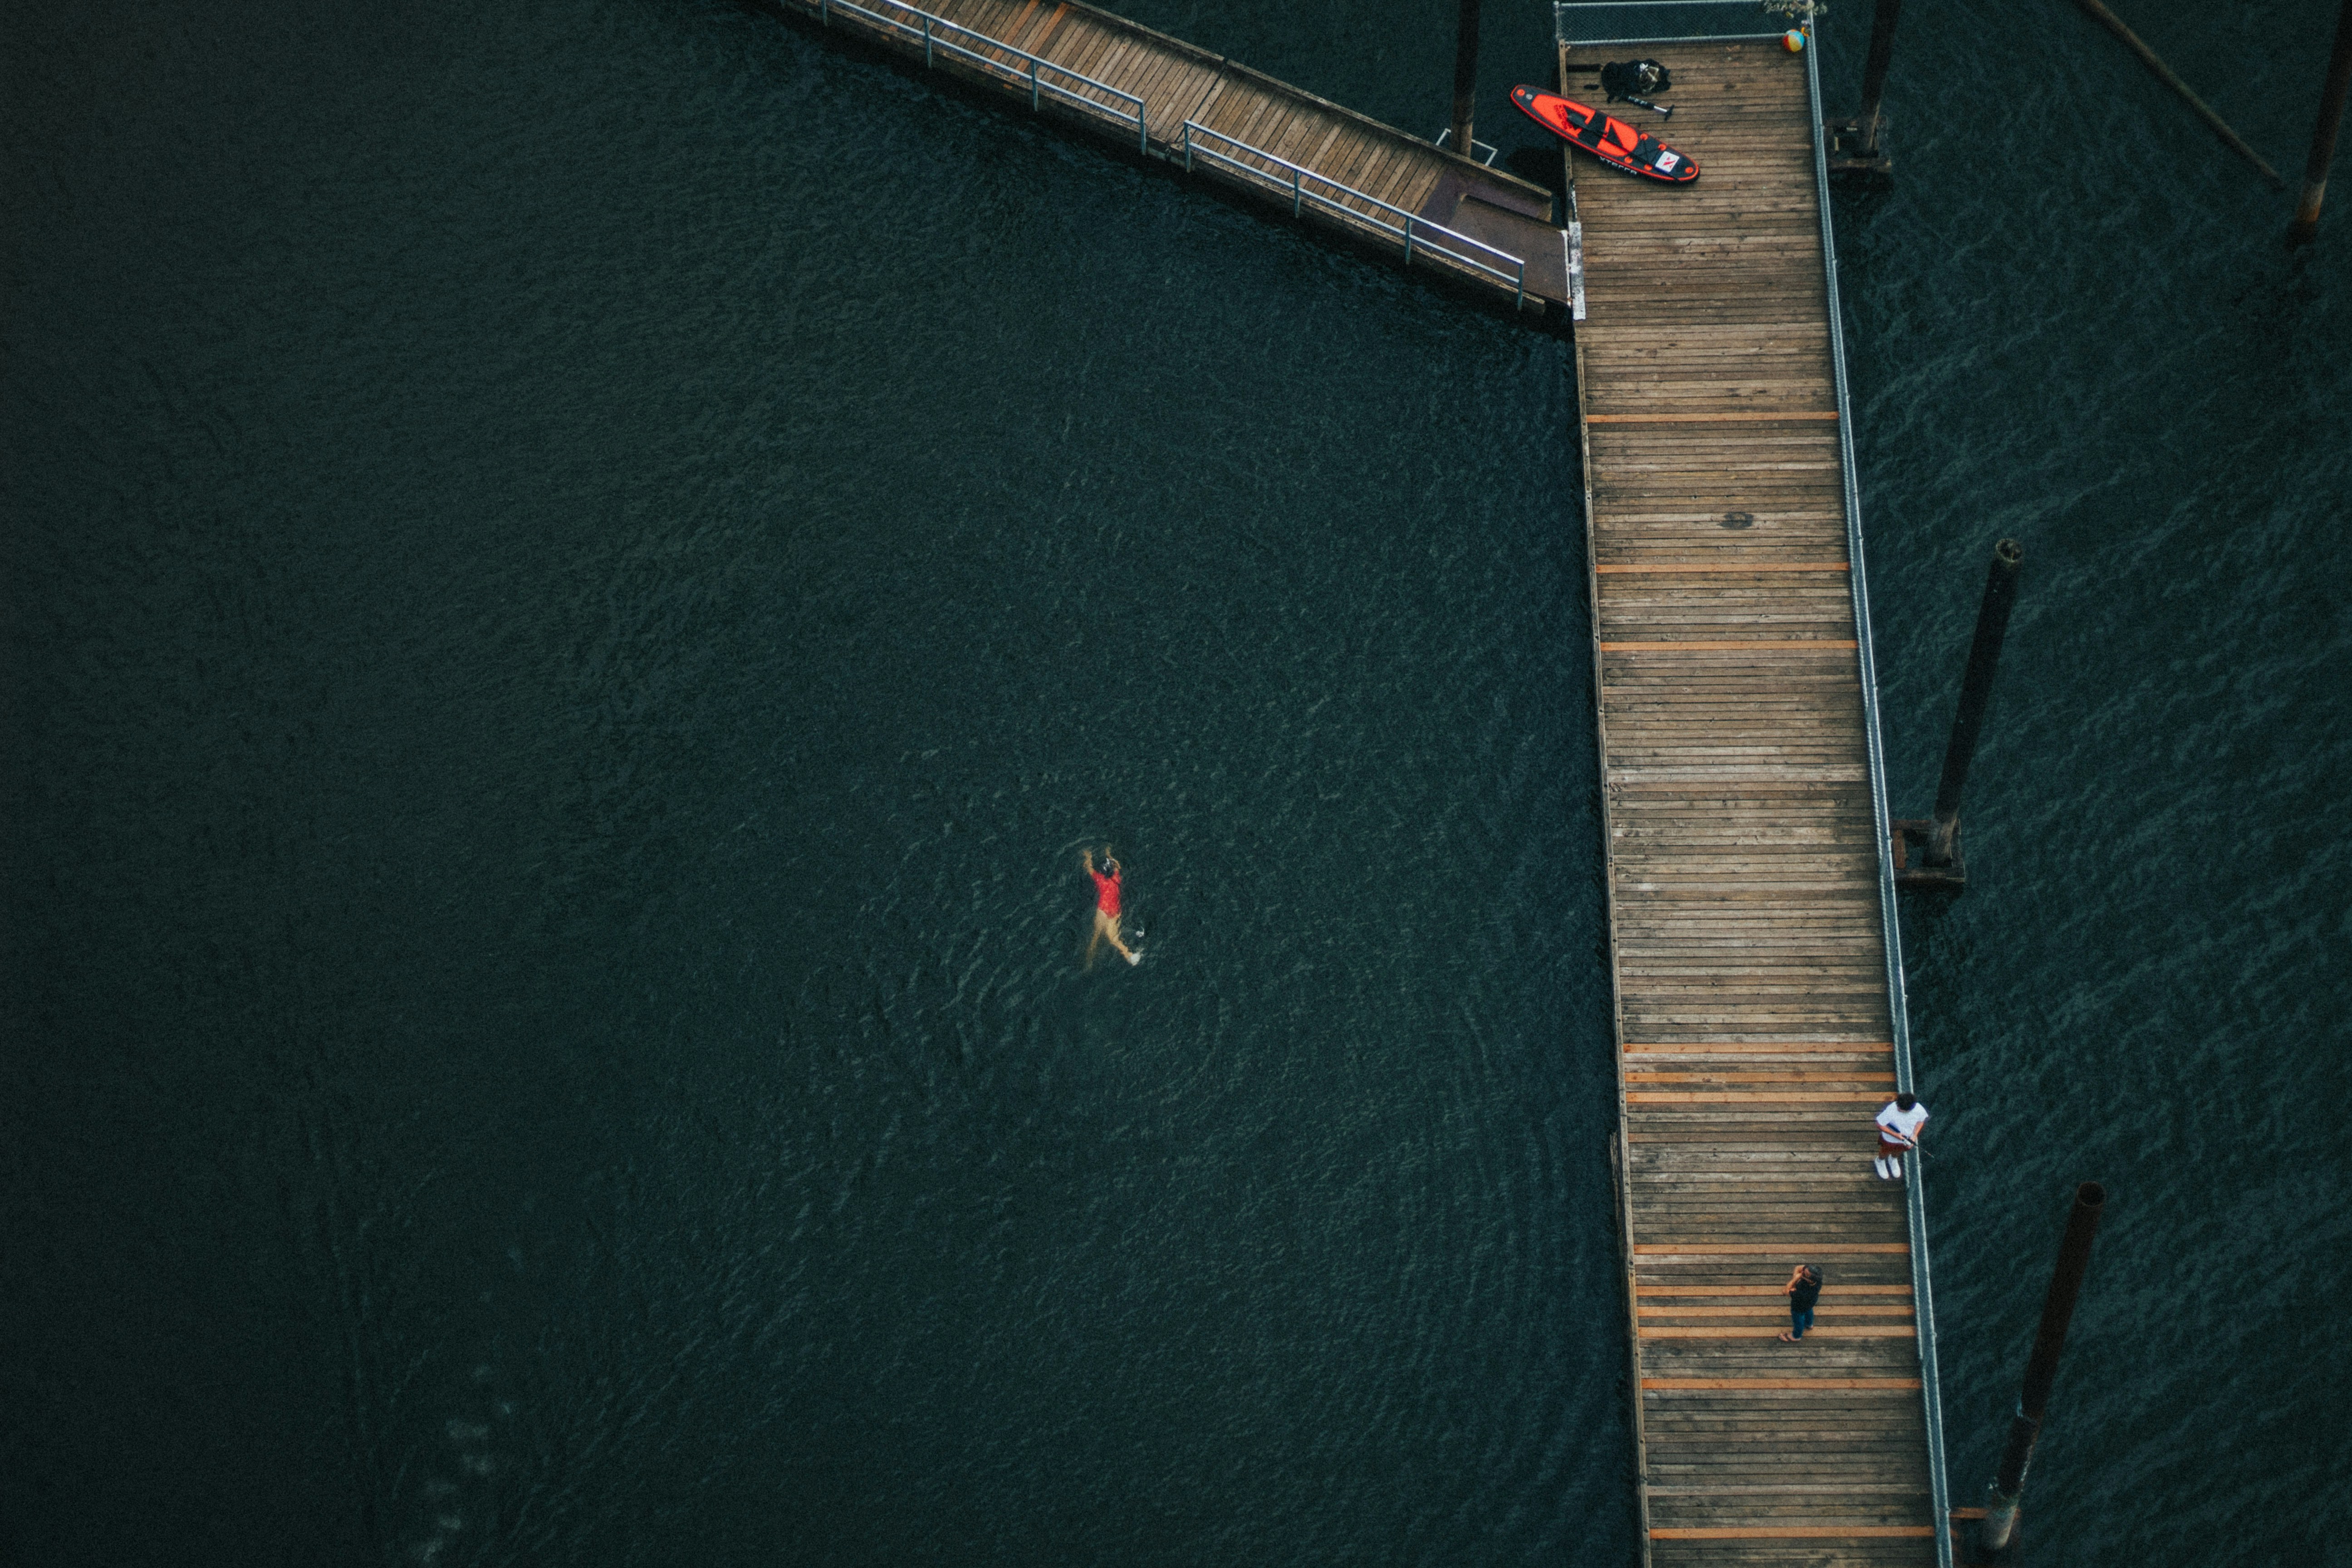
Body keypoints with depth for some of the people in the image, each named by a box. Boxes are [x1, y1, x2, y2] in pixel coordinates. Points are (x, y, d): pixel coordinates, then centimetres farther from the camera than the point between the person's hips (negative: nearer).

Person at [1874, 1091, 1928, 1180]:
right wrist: (1895, 1135, -33)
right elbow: (1880, 1125, -26)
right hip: (1890, 1139, -2)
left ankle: (1893, 1160, 69)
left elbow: (1921, 1121, -9)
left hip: (1908, 1139, 2)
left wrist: (1914, 1136, -19)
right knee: (1886, 1152, 31)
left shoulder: (1920, 1110, -34)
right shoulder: (1891, 1111, -43)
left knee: (1898, 1152, 35)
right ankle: (1880, 1162, 65)